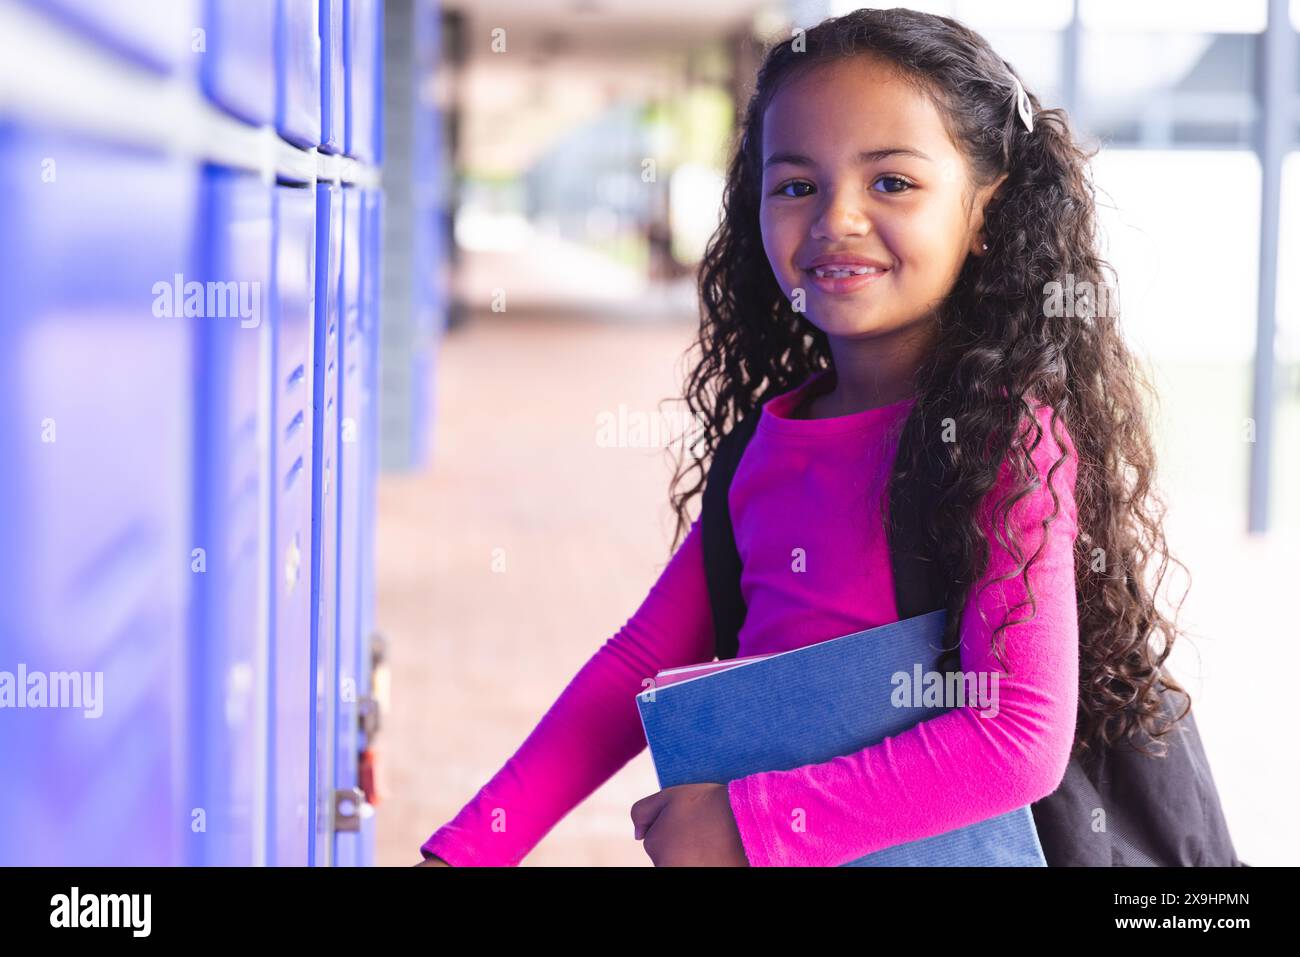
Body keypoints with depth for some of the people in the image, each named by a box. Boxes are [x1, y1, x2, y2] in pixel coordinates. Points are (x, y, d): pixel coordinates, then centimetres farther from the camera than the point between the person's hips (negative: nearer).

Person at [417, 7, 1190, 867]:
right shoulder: (770, 434, 8)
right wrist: (467, 850, 3)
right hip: (740, 839, 5)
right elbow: (645, 660, 9)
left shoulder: (1008, 440, -10)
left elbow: (1023, 740, -18)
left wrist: (749, 821, -16)